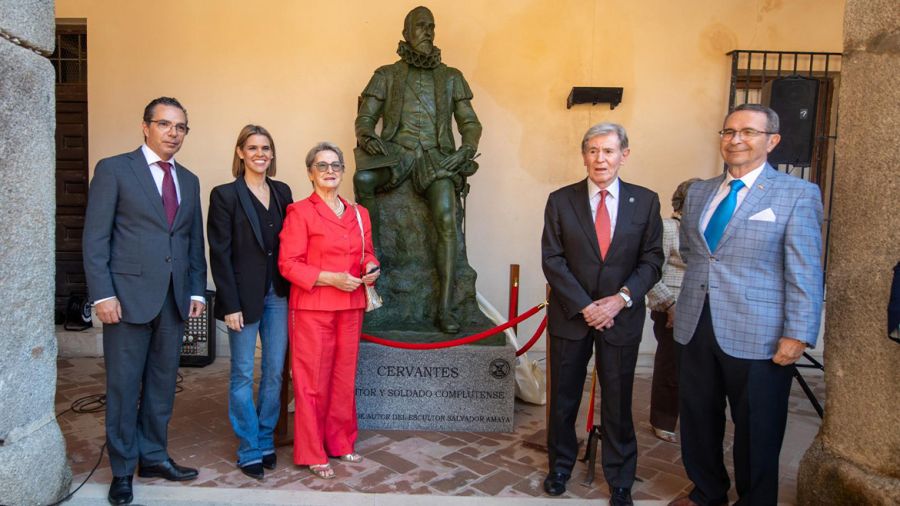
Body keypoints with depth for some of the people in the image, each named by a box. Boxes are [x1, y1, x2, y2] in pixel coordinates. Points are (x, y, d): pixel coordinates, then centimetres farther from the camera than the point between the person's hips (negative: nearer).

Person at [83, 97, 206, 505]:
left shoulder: (189, 181, 14)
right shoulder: (113, 169, -1)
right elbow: (95, 237, -5)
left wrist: (197, 290, 8)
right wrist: (103, 294, -12)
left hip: (174, 300, 5)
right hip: (129, 295, -5)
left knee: (162, 383, 12)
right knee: (124, 386, 4)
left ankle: (153, 456, 27)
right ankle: (122, 469, 19)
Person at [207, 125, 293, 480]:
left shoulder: (282, 191, 9)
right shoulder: (225, 195, -5)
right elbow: (220, 253, -8)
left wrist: (292, 290, 2)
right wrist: (231, 304, -12)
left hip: (278, 295, 5)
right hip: (245, 296, -4)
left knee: (275, 372, 10)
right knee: (243, 375, 5)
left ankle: (266, 440, 26)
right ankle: (249, 451, 17)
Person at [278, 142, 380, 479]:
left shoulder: (359, 214, 11)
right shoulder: (300, 212, -6)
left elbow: (367, 253, 21)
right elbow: (288, 264, -10)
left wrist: (370, 268, -2)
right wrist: (330, 278, -20)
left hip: (351, 307, 6)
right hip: (312, 309, -5)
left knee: (345, 377, 13)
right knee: (312, 381, 2)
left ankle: (340, 442, 29)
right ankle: (312, 454, 15)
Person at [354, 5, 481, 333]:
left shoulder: (450, 77, 21)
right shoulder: (387, 75, 18)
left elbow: (470, 123, 18)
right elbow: (365, 116, 12)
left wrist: (467, 148, -3)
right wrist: (366, 135, -11)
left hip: (436, 156, 0)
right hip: (395, 150, 0)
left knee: (447, 219, -27)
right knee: (363, 178, -35)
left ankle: (445, 308, -26)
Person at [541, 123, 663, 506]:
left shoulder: (645, 202, 0)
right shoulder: (560, 201, -2)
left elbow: (651, 260, 0)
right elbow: (552, 260, -5)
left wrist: (622, 298, -15)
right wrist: (584, 306, -13)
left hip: (622, 317, 0)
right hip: (570, 315, 0)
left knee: (618, 402, 10)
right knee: (563, 399, 13)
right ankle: (560, 466, 35)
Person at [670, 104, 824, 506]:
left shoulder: (798, 195, -5)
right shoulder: (698, 193, 11)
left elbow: (805, 273, -9)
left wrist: (798, 335, -14)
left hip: (757, 336, -5)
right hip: (696, 328, 5)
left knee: (756, 429, 10)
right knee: (697, 419, 16)